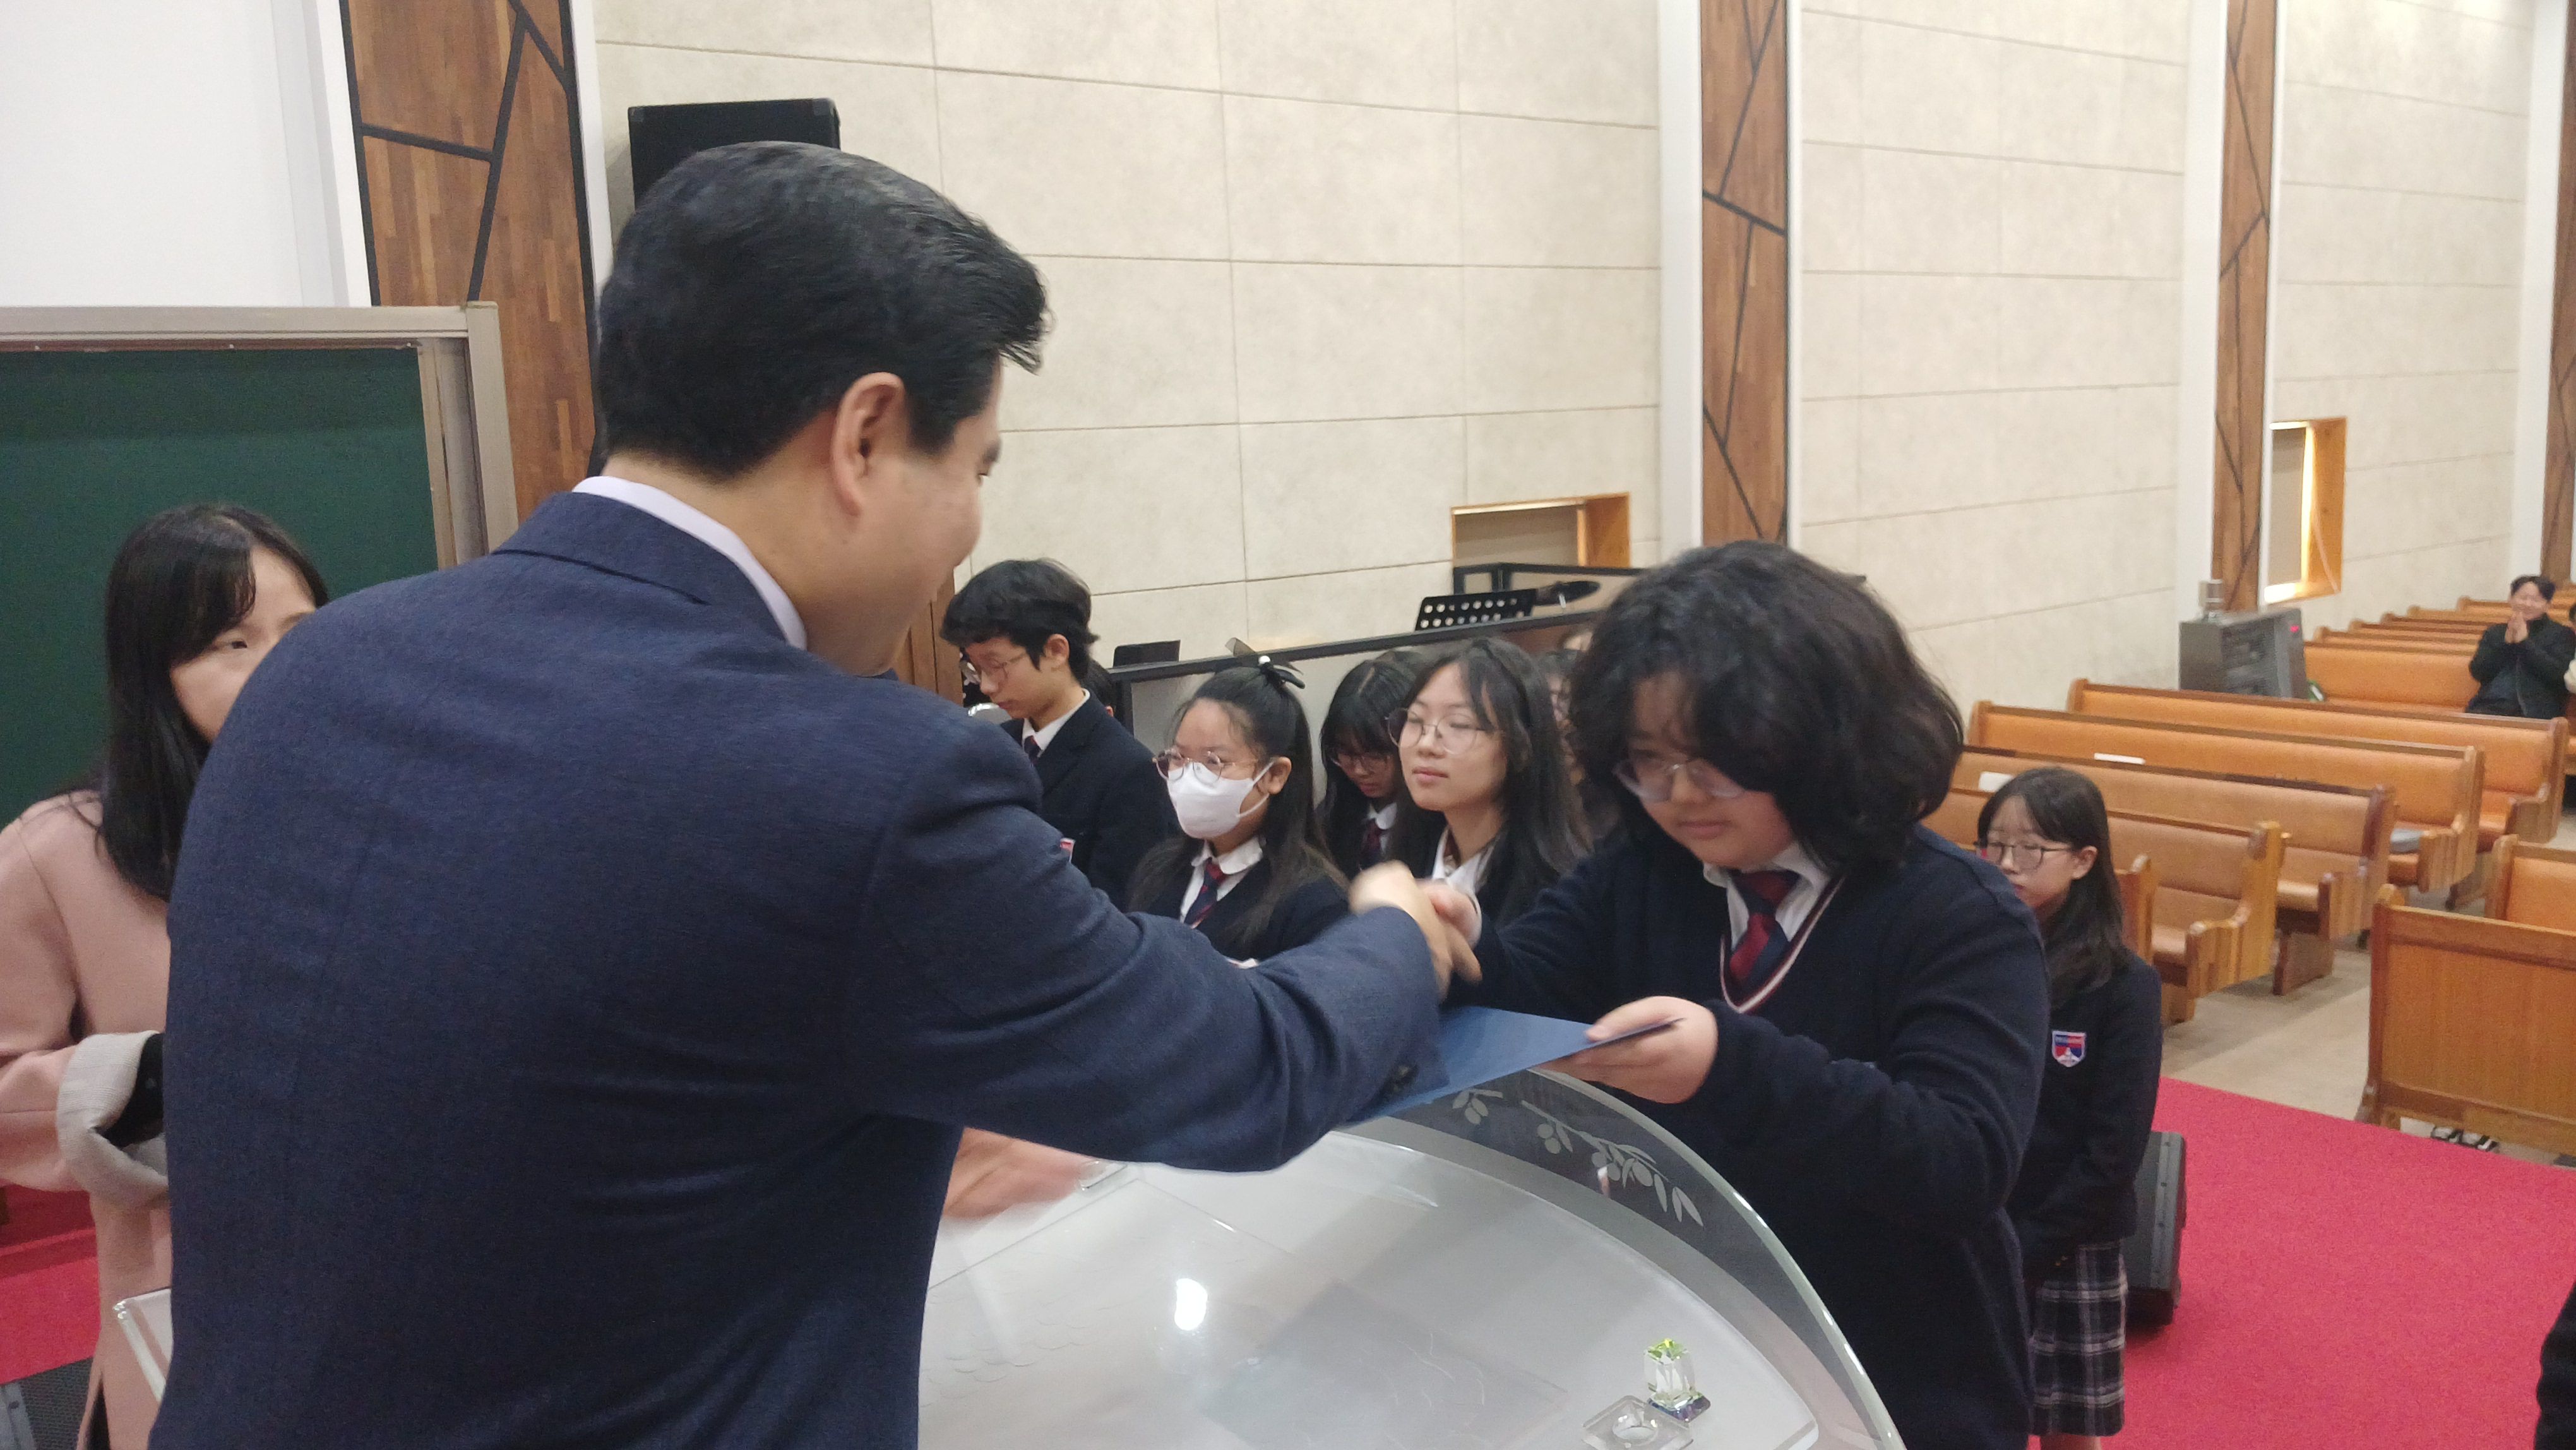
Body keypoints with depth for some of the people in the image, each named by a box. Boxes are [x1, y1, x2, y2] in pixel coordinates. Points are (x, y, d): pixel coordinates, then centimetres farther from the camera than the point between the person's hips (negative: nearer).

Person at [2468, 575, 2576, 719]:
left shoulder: (2561, 634, 13)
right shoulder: (2494, 632, 20)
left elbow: (2559, 674, -4)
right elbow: (2477, 672, 8)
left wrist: (2524, 642, -6)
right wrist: (2506, 642, -3)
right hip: (2492, 706, 2)